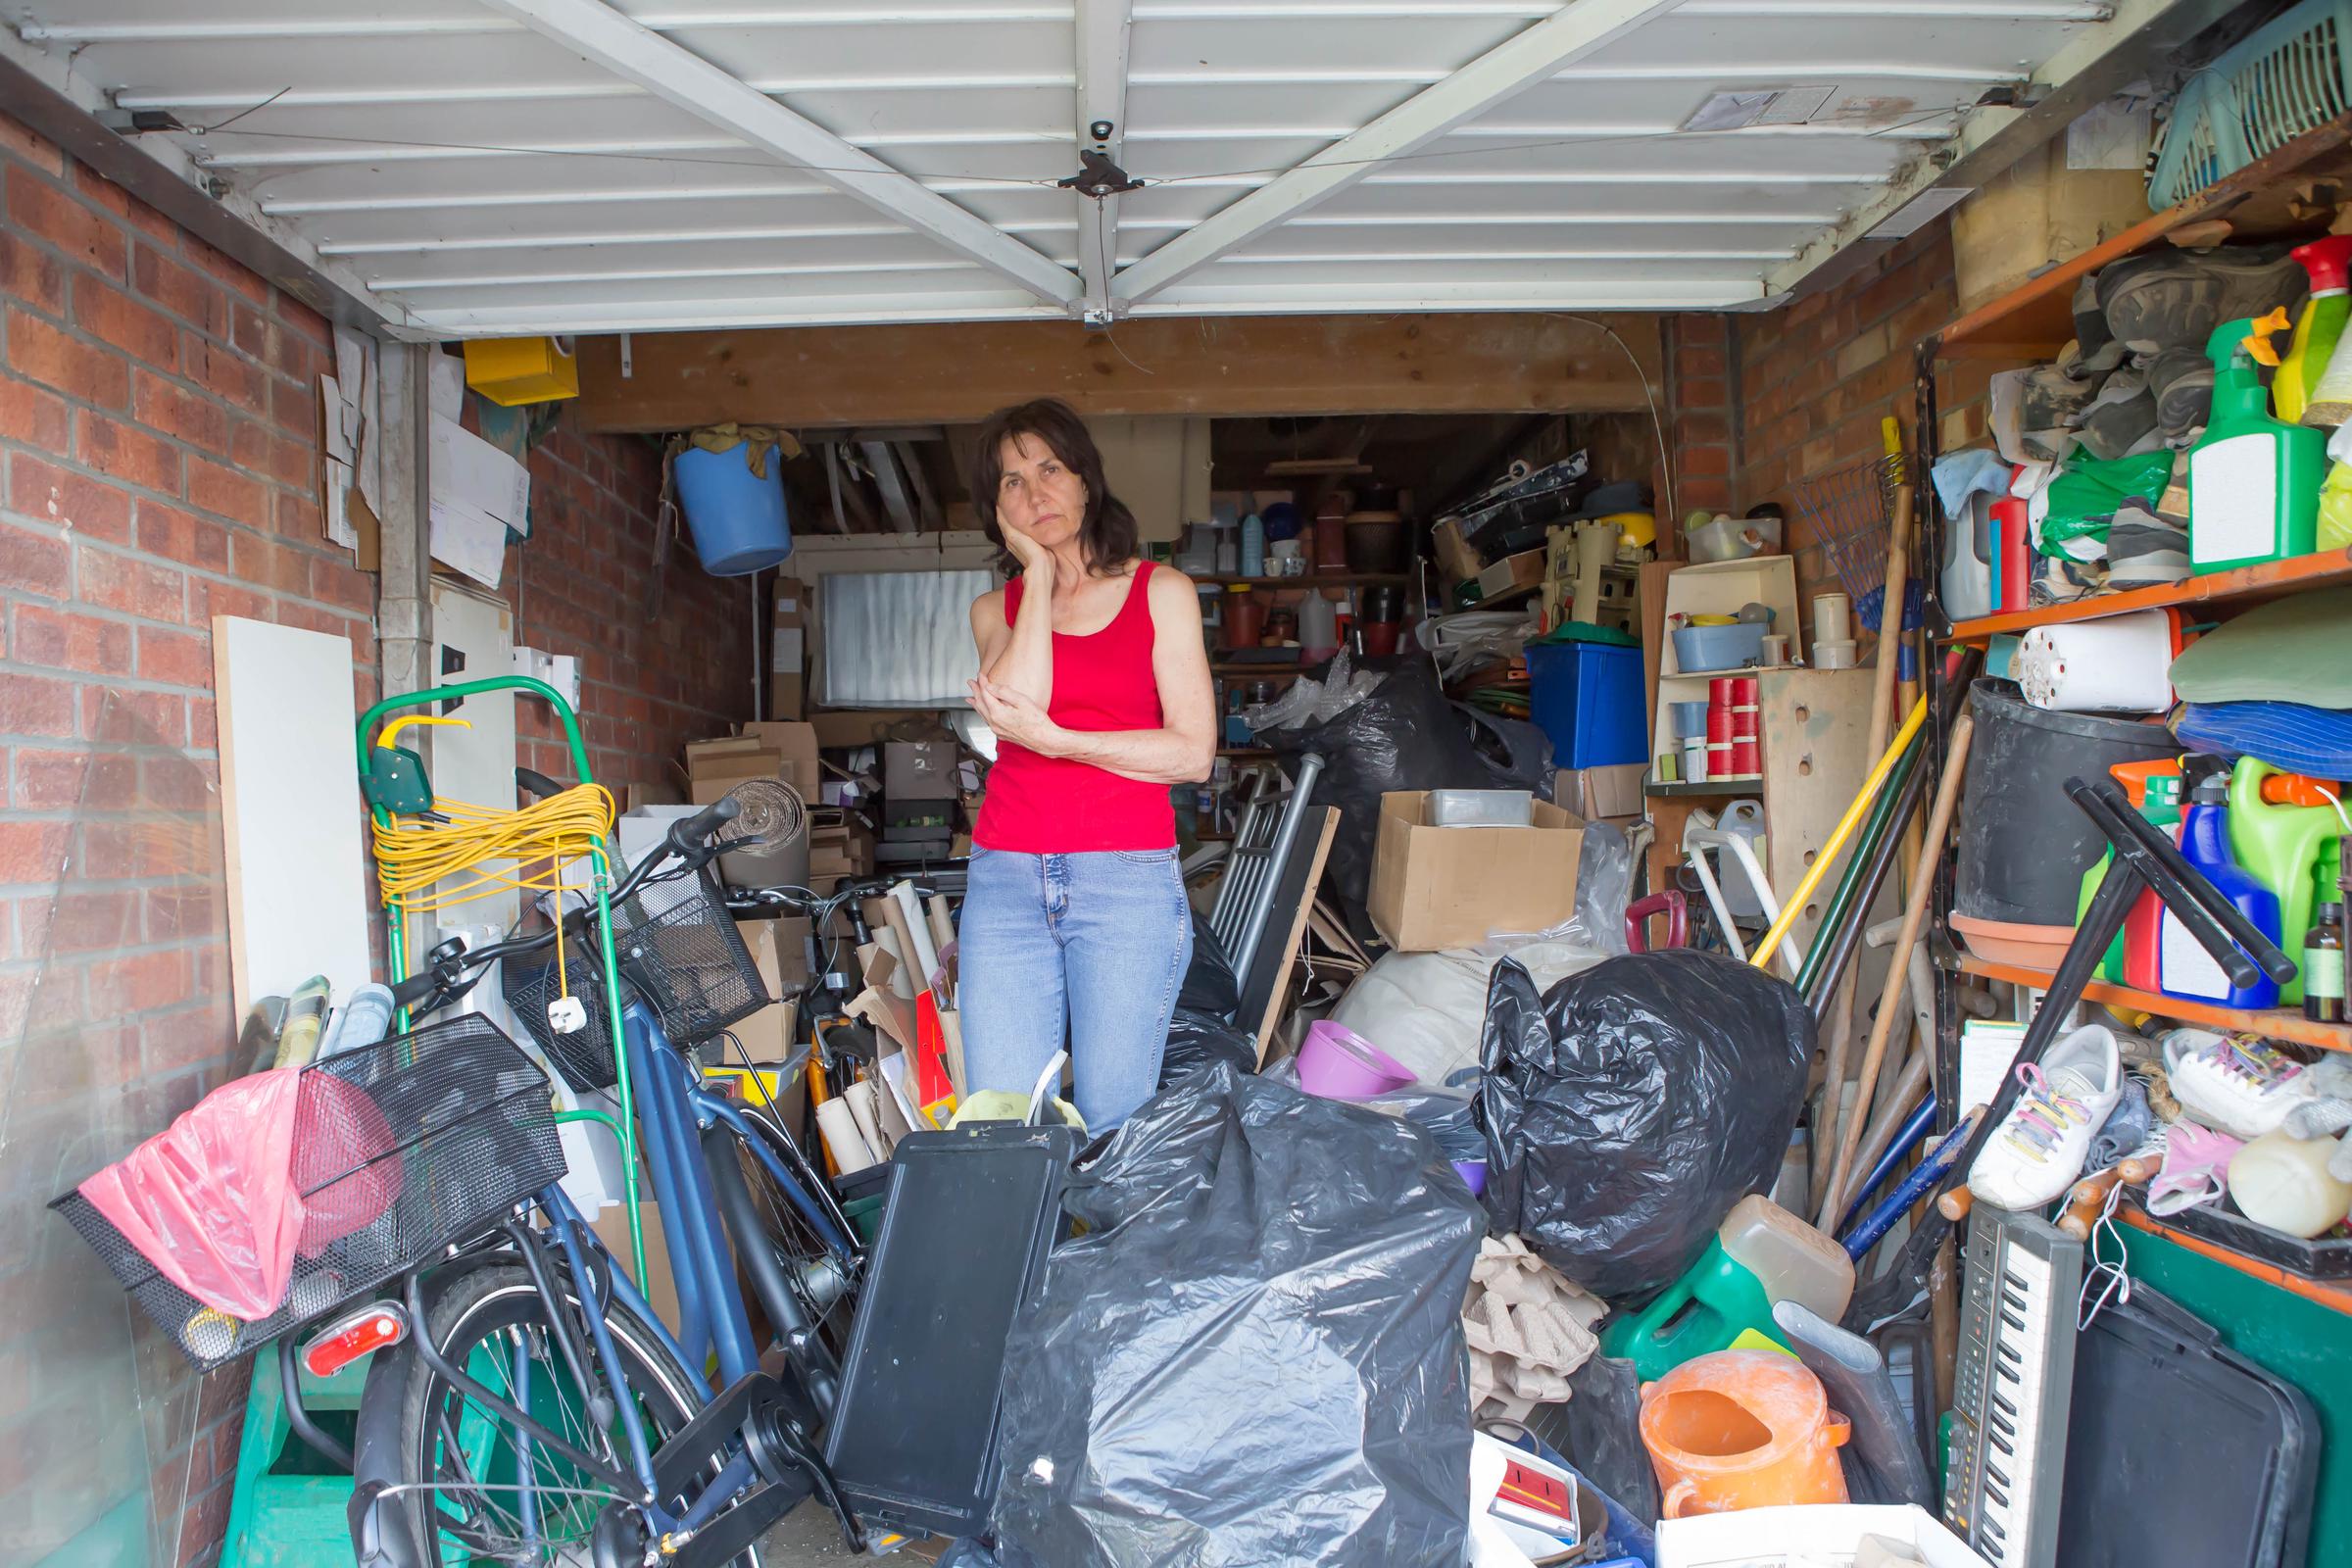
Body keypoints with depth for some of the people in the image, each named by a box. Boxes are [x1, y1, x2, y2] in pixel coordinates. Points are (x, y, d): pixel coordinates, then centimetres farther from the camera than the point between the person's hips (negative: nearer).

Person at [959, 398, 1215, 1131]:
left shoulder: (1161, 591, 8)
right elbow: (1021, 698, -8)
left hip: (1128, 879, -2)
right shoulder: (995, 608, 15)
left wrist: (1053, 740, -7)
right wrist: (1039, 573, 0)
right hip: (1006, 879, 2)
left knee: (1113, 1119, -3)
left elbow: (1194, 753, -2)